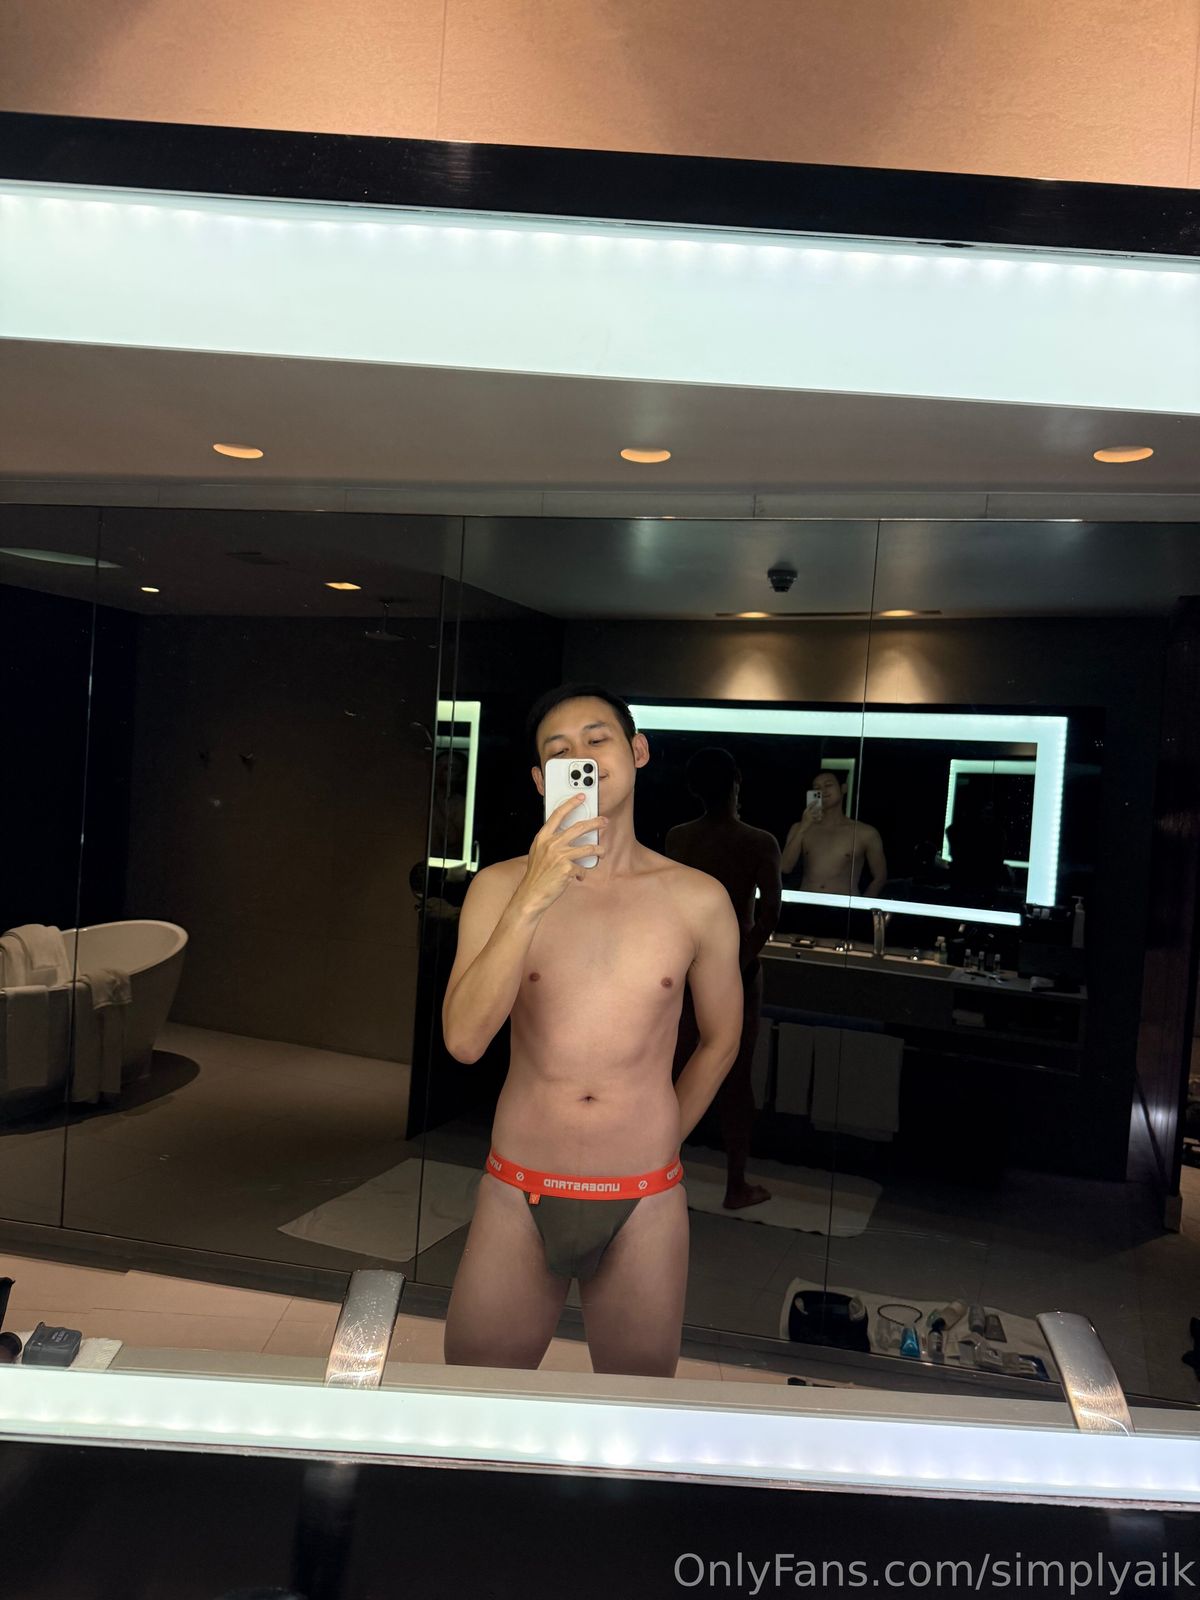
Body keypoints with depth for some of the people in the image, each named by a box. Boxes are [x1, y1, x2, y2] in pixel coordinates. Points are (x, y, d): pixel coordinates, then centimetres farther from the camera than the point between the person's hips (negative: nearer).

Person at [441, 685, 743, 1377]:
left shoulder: (699, 900, -4)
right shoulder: (502, 887, -5)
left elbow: (720, 1039, 11)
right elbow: (463, 1039, -16)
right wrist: (531, 901, -23)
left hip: (644, 1204, 0)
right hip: (519, 1197, 0)